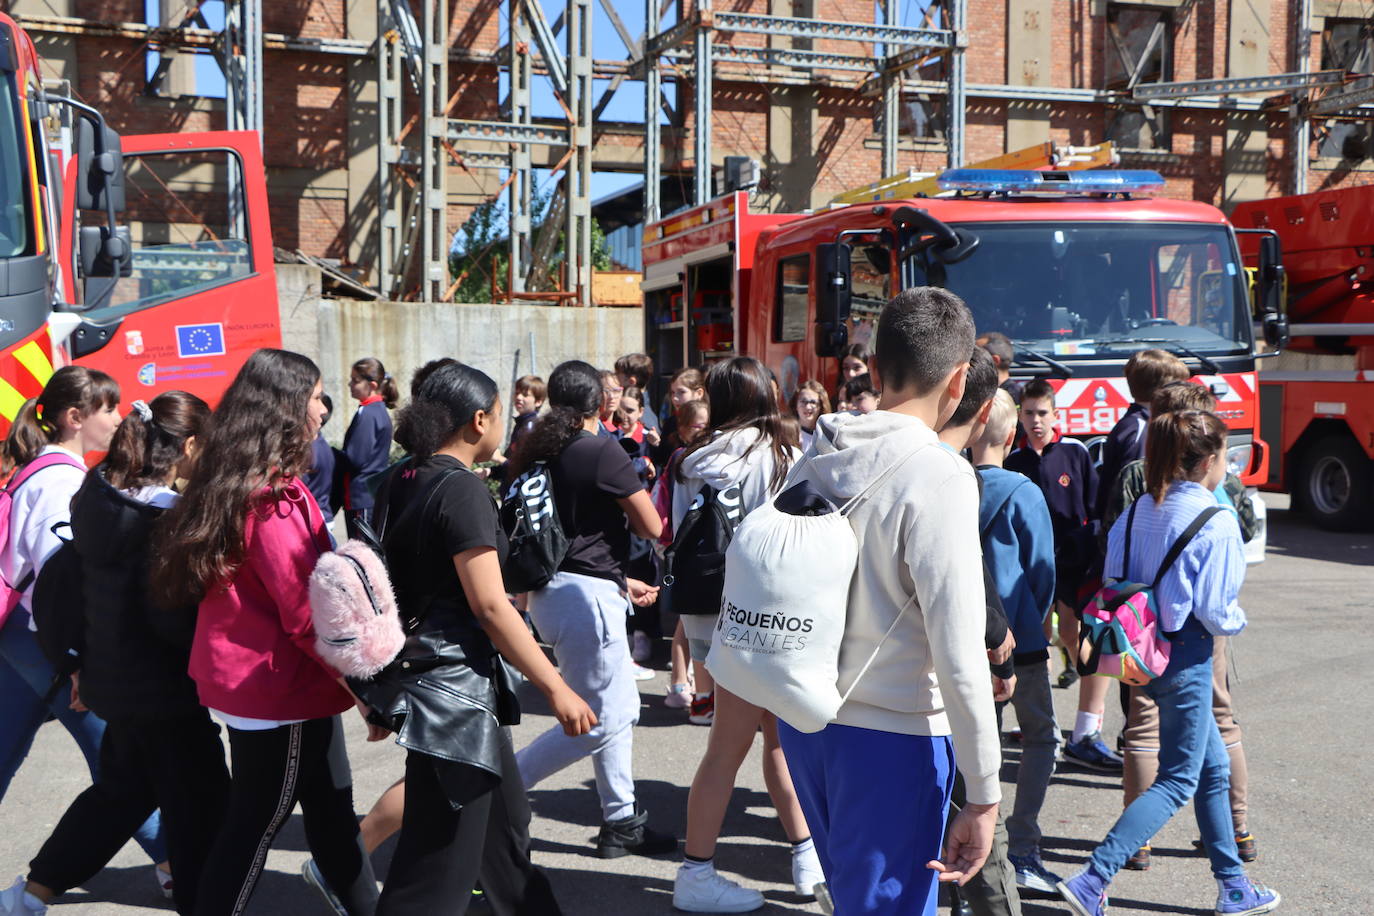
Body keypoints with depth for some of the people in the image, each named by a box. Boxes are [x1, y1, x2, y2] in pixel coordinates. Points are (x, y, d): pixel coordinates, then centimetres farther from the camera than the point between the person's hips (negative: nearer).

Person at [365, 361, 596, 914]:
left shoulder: (401, 482, 9)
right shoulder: (462, 489, -17)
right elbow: (489, 606, -21)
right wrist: (557, 689, -18)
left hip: (413, 659, 10)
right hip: (452, 682, -10)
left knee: (502, 819, 21)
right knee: (441, 851, -1)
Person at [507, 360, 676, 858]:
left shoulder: (538, 450, 10)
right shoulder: (603, 452, -14)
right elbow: (652, 526, -9)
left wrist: (620, 582, 22)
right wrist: (628, 497, 12)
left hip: (549, 588, 9)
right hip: (586, 596, -9)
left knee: (621, 706, 18)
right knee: (600, 720, -1)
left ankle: (622, 820, 24)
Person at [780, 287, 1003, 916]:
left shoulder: (813, 458, 4)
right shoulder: (938, 474, -17)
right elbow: (958, 653, -20)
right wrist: (983, 797, -14)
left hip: (804, 721, 7)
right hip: (891, 734, -7)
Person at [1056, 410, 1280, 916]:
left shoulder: (1138, 510, 2)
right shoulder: (1216, 523, -18)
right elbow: (1215, 612, -17)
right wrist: (1237, 621, 4)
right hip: (1185, 656, -8)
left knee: (1213, 769, 20)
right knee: (1177, 781, 2)